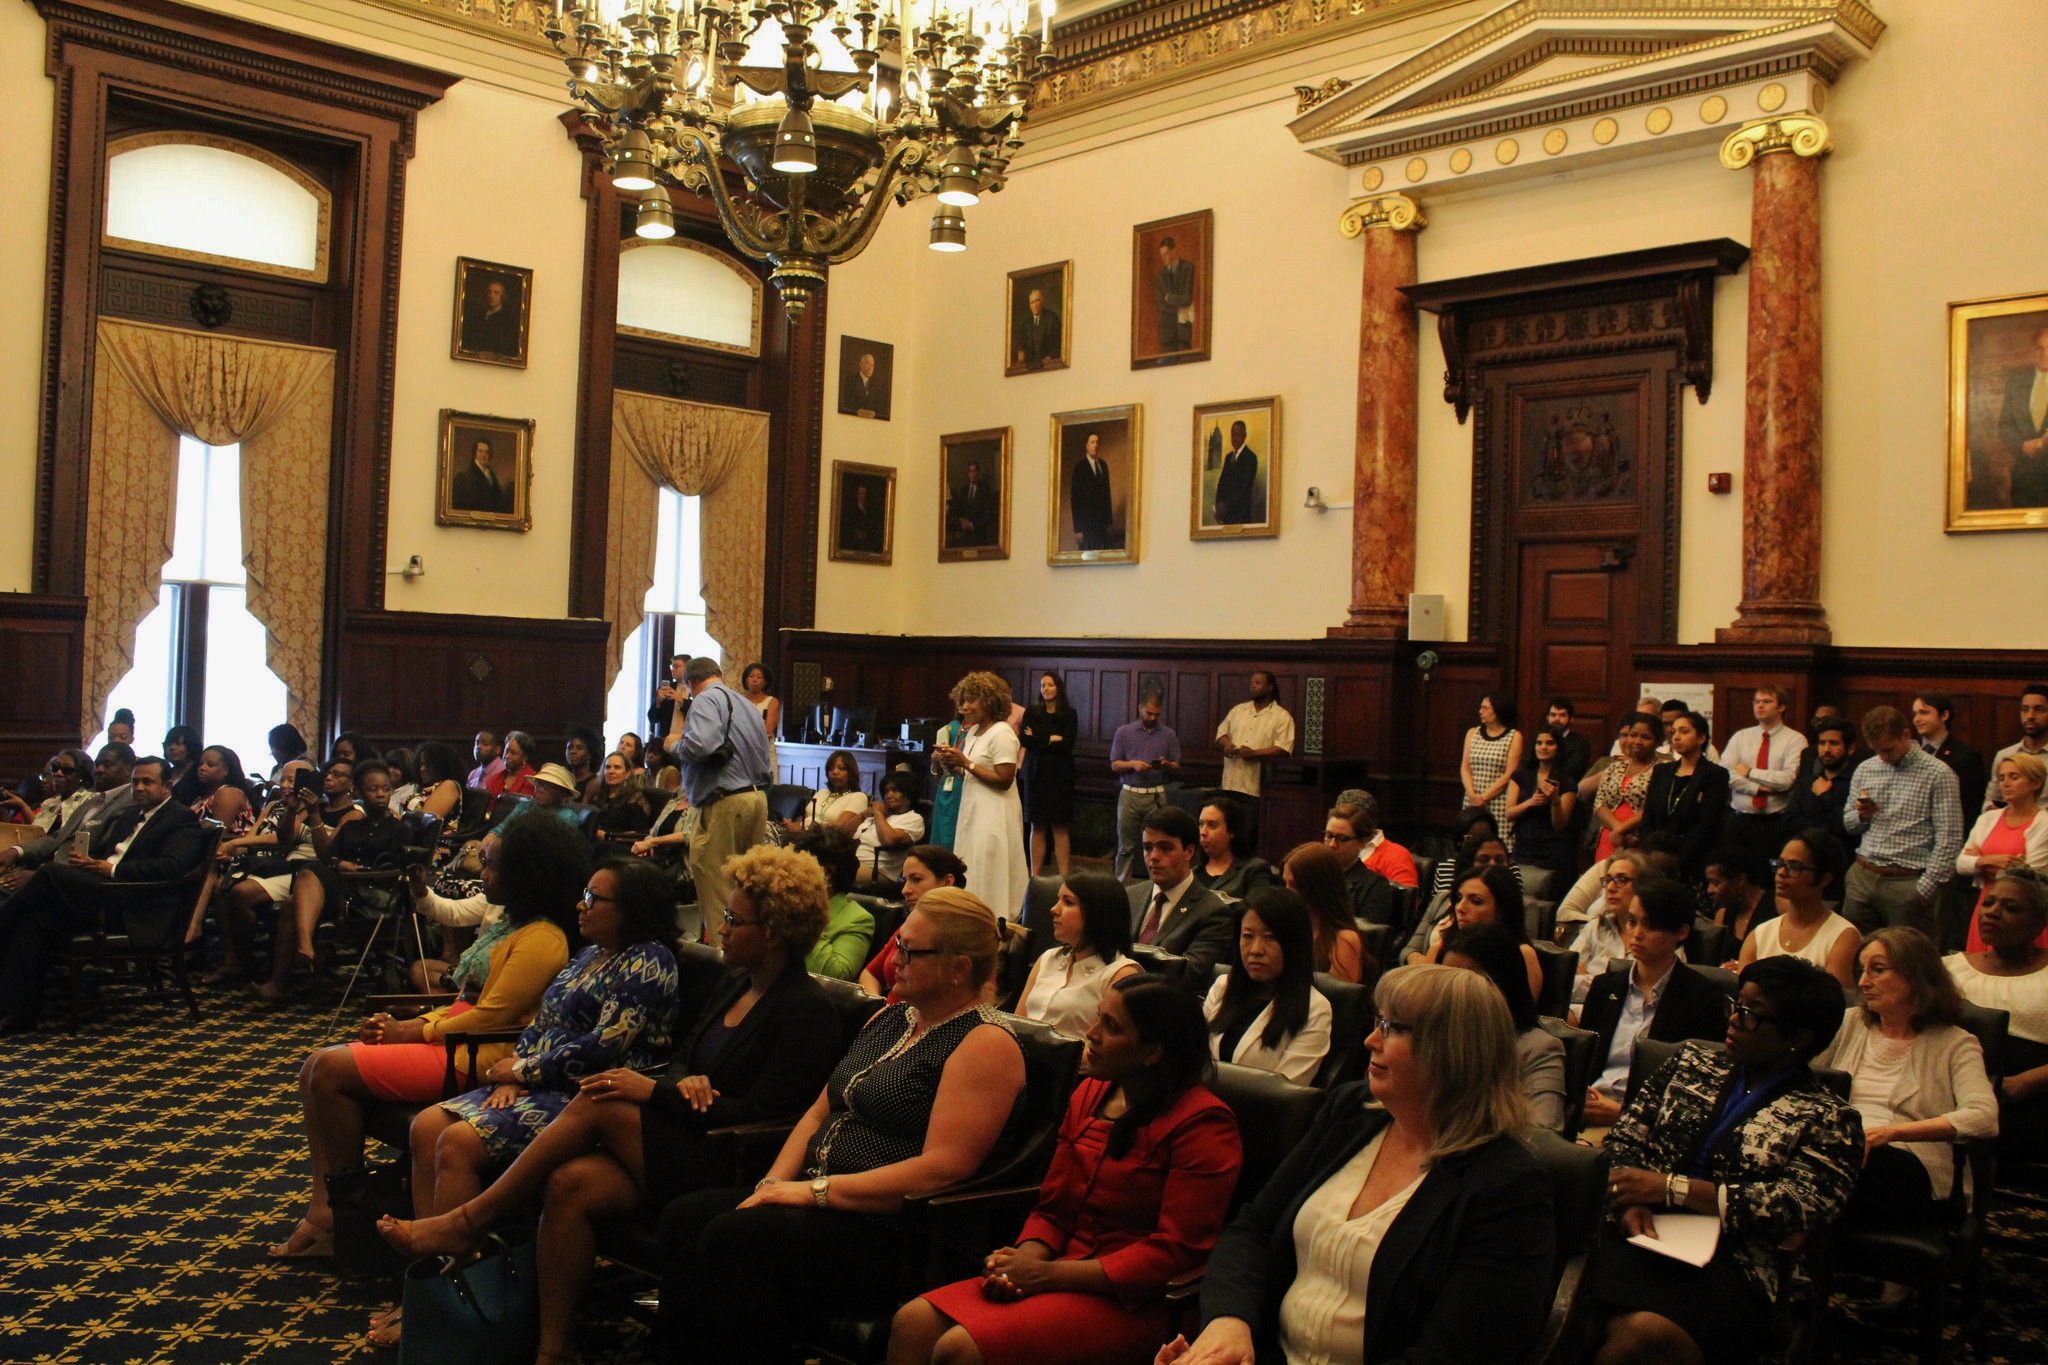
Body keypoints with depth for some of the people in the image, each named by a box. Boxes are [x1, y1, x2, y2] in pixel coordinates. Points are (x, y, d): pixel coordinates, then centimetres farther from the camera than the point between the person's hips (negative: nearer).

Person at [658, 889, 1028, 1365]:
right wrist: (773, 1187, 1)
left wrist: (818, 1190, -18)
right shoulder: (890, 1018, 18)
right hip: (819, 1208, 9)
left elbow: (943, 1169, -20)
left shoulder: (986, 1044, -11)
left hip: (887, 1232, -9)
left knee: (733, 1238, -27)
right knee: (686, 1215, -11)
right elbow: (820, 1112, 19)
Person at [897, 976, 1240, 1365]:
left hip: (1130, 1300, -7)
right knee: (913, 1324, -13)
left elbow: (1176, 1252, -15)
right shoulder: (1089, 1093, 12)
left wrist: (1048, 1274, -16)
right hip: (1067, 1272, 7)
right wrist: (1023, 1261, -8)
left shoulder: (1203, 1124, -11)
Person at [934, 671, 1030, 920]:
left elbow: (1004, 780, -19)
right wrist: (950, 764, 0)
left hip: (994, 816, -9)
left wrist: (966, 763, -18)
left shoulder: (1001, 734, -13)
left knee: (987, 878, -6)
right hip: (973, 812, 9)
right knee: (971, 878, 10)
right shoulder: (973, 732, 13)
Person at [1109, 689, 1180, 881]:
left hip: (1156, 796, 0)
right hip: (1129, 794, 0)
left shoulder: (1168, 734, 8)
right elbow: (1114, 765, 6)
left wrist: (1166, 765, -12)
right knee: (1126, 845, 3)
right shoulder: (1124, 732, 7)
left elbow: (1177, 770, 10)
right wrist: (1133, 764, -12)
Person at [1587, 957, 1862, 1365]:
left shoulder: (1827, 1121, 10)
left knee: (1645, 1332, -36)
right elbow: (1626, 1136, 16)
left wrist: (1671, 1187, -9)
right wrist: (1631, 1199, -7)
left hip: (1728, 1267, -2)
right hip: (1644, 1235, 3)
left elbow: (1797, 1205, -6)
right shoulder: (1693, 1062, 22)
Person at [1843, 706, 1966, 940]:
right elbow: (1848, 824, 19)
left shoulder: (1938, 774, -5)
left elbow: (1949, 840, -8)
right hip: (1862, 877, 4)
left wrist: (1925, 888, -10)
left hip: (1907, 883, -4)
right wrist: (1861, 815, -4)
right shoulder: (1865, 769, 11)